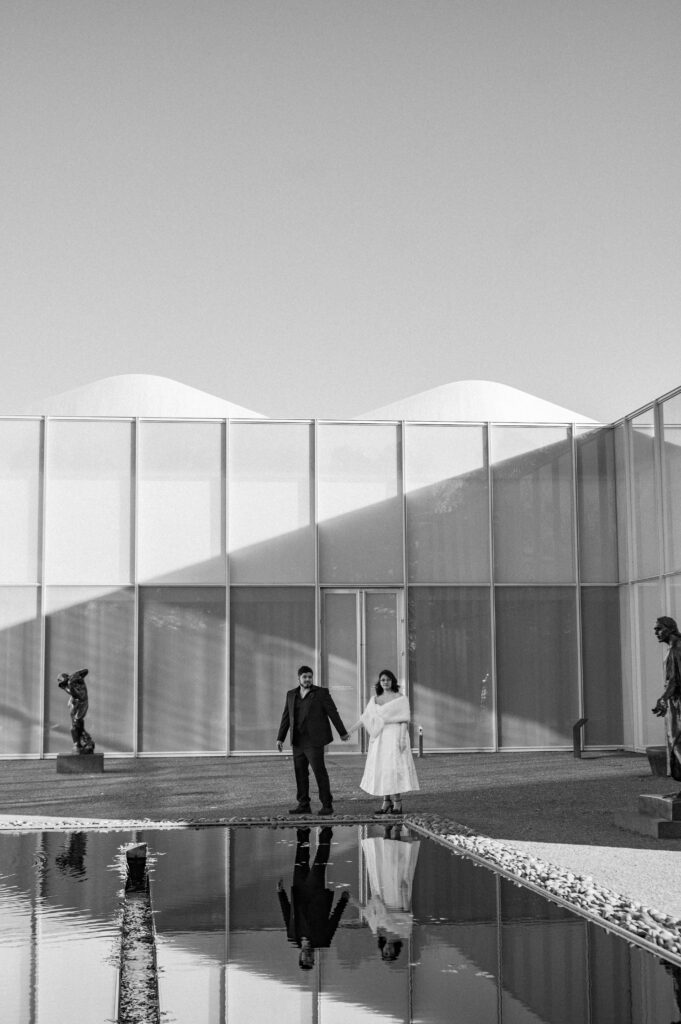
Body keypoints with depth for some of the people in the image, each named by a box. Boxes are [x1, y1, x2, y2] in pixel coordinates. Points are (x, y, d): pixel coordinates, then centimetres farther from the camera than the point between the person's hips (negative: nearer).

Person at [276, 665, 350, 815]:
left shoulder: (321, 693, -6)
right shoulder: (291, 694, 8)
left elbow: (333, 713, -2)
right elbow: (286, 718, 9)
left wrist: (342, 732, 3)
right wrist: (280, 738, 4)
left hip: (314, 740, -5)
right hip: (298, 741, 5)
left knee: (319, 772, -6)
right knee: (300, 772, 5)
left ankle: (327, 805, 0)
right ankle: (303, 804, 10)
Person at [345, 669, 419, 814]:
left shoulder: (400, 698, -3)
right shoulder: (375, 699, 13)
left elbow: (404, 719, -8)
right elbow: (365, 717, 10)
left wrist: (402, 738, -18)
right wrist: (351, 730, 3)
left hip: (394, 736, -6)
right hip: (379, 738, 6)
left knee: (394, 769, -11)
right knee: (381, 770, 5)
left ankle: (397, 804, -10)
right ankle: (387, 802, 10)